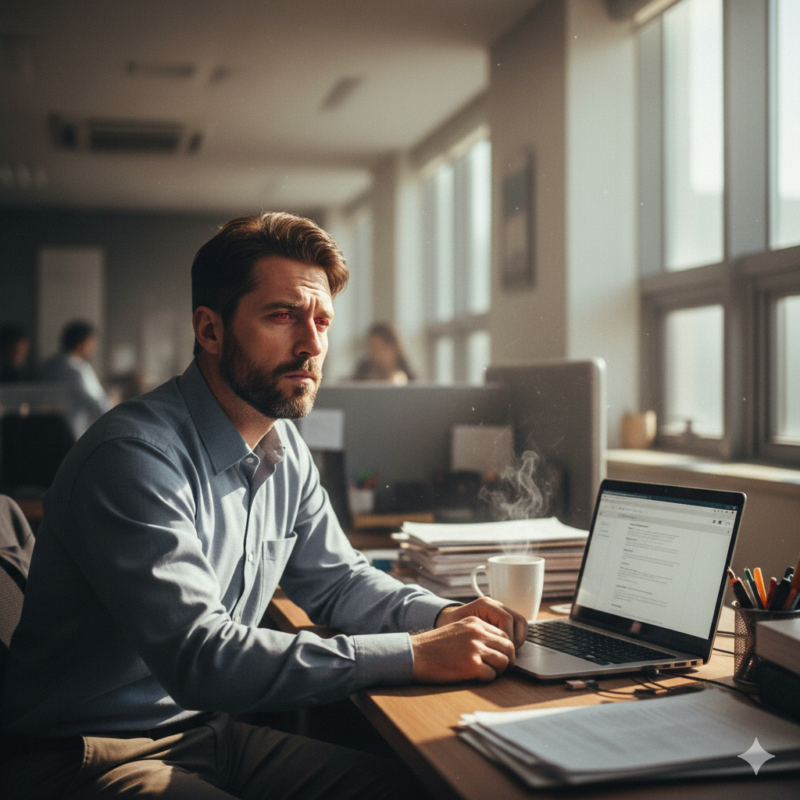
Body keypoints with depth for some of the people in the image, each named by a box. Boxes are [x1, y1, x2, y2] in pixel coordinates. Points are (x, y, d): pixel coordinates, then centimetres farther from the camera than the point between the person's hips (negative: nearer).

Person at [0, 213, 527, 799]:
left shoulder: (285, 449, 4)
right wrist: (413, 655, -31)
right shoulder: (135, 456, -25)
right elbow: (197, 656, -32)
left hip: (211, 729, 8)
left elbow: (337, 579, 15)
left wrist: (443, 615, -6)